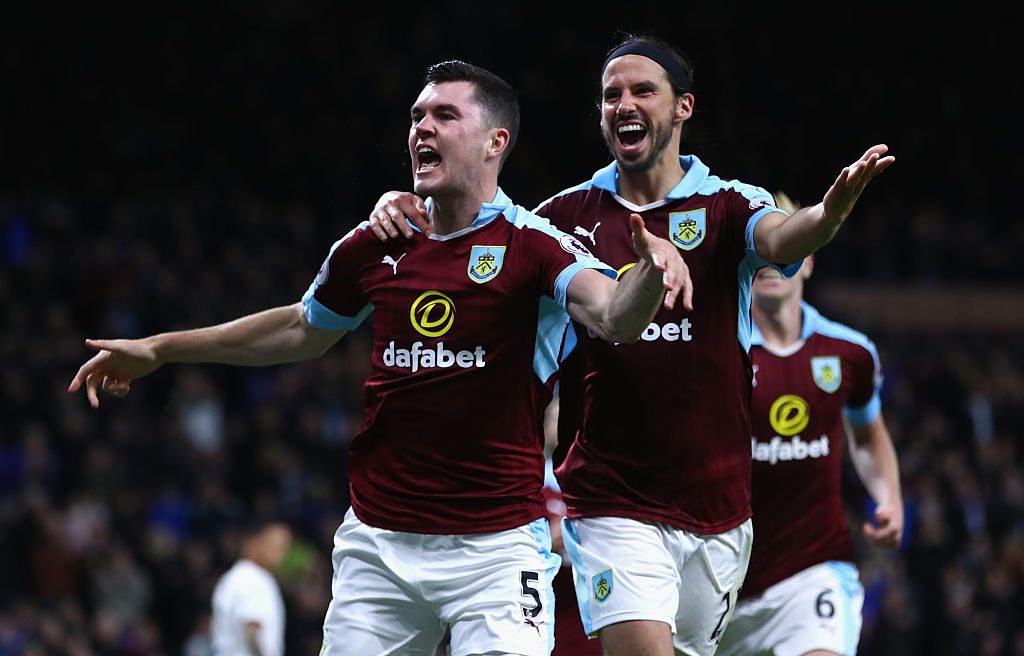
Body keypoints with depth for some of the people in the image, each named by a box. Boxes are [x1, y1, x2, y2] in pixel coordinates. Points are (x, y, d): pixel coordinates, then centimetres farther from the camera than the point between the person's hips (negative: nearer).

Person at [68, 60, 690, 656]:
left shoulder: (533, 244, -10)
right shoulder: (375, 246, 5)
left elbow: (615, 316, -28)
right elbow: (303, 330, 24)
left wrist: (650, 270, -51)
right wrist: (161, 350, 29)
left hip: (495, 543, -4)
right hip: (379, 541, 4)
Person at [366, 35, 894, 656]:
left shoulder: (727, 205, -2)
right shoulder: (574, 214, 3)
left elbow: (781, 237, -24)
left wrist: (832, 209, -47)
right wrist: (403, 207, -15)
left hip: (718, 506, 1)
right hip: (613, 504, -1)